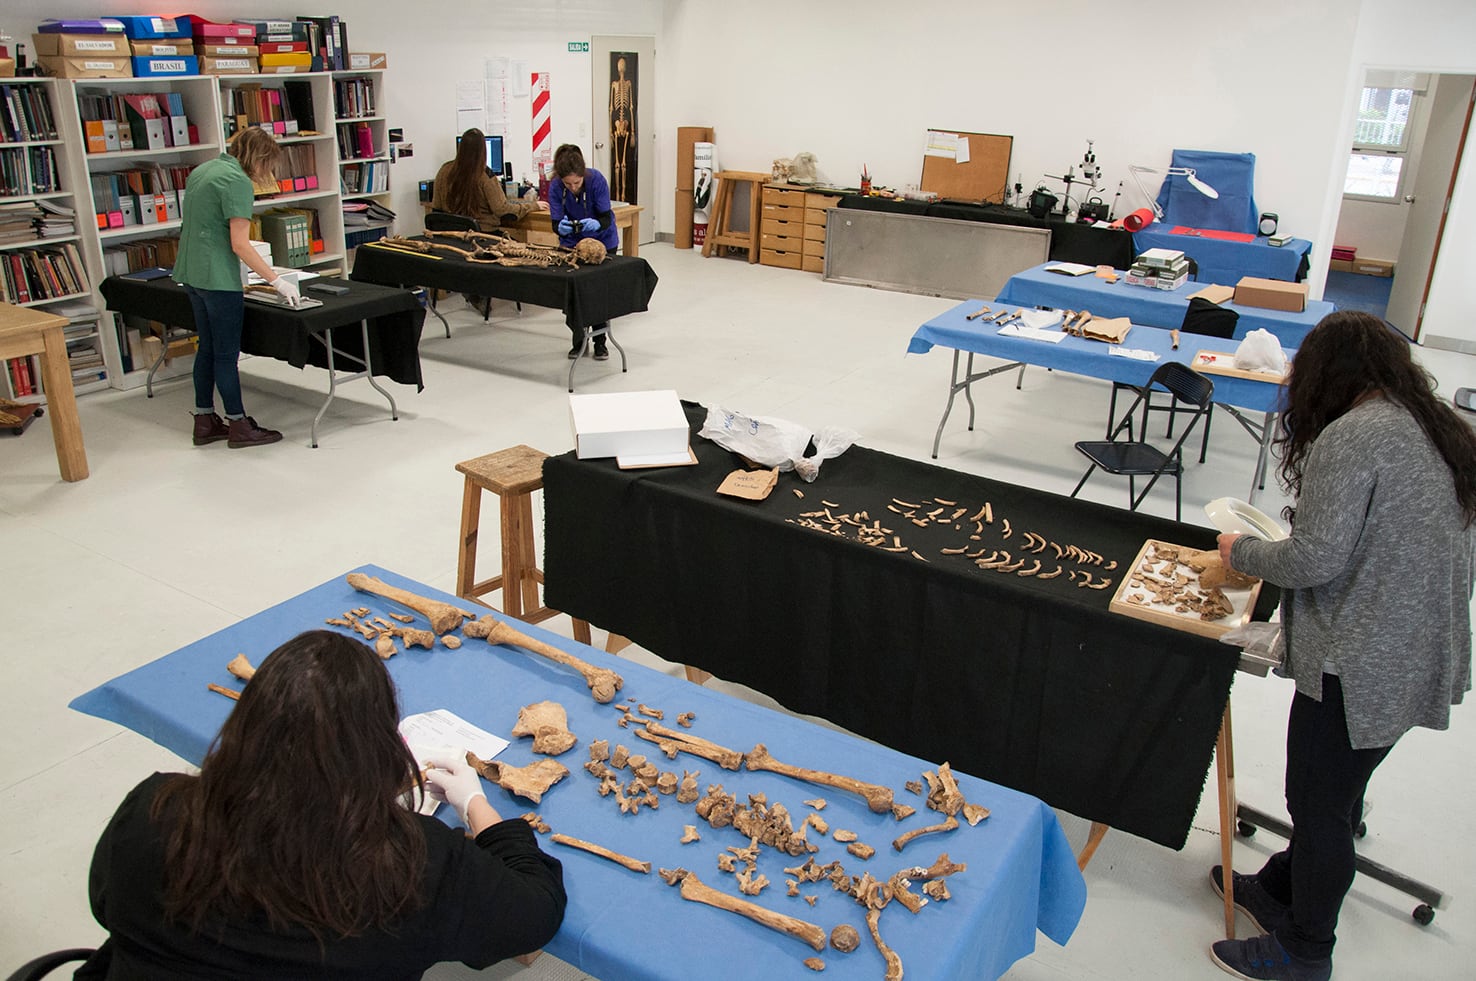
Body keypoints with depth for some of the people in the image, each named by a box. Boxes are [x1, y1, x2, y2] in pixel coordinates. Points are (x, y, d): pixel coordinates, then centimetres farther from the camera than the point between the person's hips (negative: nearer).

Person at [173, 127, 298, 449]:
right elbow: (240, 245, -20)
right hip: (218, 278, -9)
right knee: (227, 353, -1)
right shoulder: (237, 181, -15)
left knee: (207, 348, 15)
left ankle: (204, 422, 20)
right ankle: (239, 426, 8)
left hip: (191, 274, 9)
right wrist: (277, 281, -18)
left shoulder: (201, 171, 13)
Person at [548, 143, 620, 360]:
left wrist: (595, 224, -50)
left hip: (602, 241, -1)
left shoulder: (597, 180, -30)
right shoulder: (555, 188, -24)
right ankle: (578, 341, 14)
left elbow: (606, 218, -28)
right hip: (572, 242, 1)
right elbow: (556, 224, -25)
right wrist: (561, 227, -48)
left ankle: (600, 341, 17)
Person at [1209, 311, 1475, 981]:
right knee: (1334, 795, 23)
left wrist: (1241, 552, -5)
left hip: (1361, 668, -9)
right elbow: (1398, 546, 12)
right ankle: (1281, 888, 42)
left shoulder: (1353, 436, -19)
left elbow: (1314, 560, -22)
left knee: (1321, 807, 8)